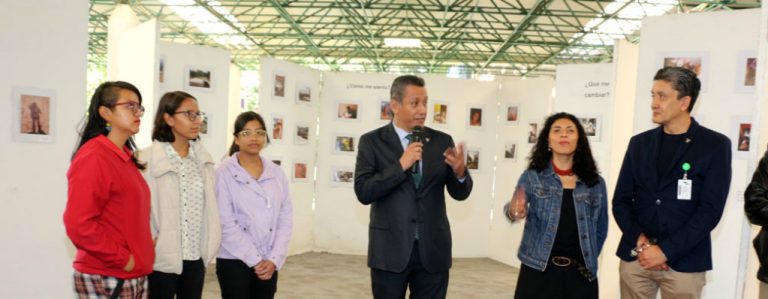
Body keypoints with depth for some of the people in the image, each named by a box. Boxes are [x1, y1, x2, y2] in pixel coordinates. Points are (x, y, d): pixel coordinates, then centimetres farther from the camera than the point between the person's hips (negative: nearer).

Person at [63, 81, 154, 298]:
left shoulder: (126, 157, 12)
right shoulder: (93, 157, -15)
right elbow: (79, 224, -22)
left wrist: (138, 257, 10)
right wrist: (123, 259, -17)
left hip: (135, 276, 8)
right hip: (106, 279, -8)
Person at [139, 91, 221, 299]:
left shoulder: (203, 159, 8)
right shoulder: (148, 159, -10)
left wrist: (210, 245, 6)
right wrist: (149, 243, -15)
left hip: (196, 257, 5)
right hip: (162, 258, -5)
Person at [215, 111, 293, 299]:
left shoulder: (277, 173, 6)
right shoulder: (225, 173, -6)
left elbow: (285, 219, 4)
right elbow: (226, 223, -11)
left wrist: (274, 259, -5)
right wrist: (255, 260, -10)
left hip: (269, 263, 4)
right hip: (234, 261, -3)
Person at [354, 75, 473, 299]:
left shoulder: (442, 141, 4)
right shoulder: (372, 141, -2)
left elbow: (460, 193, 4)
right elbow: (363, 192, -11)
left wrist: (460, 171, -17)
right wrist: (400, 166, -20)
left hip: (433, 250, 2)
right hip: (390, 249, -2)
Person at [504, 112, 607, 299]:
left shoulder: (596, 183, 6)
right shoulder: (532, 177, 1)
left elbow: (601, 229, 15)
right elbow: (516, 206, -15)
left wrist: (589, 260, 8)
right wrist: (514, 212, -36)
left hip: (580, 275, 2)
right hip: (538, 271, -1)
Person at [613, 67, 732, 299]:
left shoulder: (715, 145, -2)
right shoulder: (639, 143, 8)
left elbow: (710, 209, -9)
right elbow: (621, 200, 6)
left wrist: (666, 251, -13)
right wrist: (639, 241, -10)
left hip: (684, 262, -3)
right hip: (635, 257, 3)